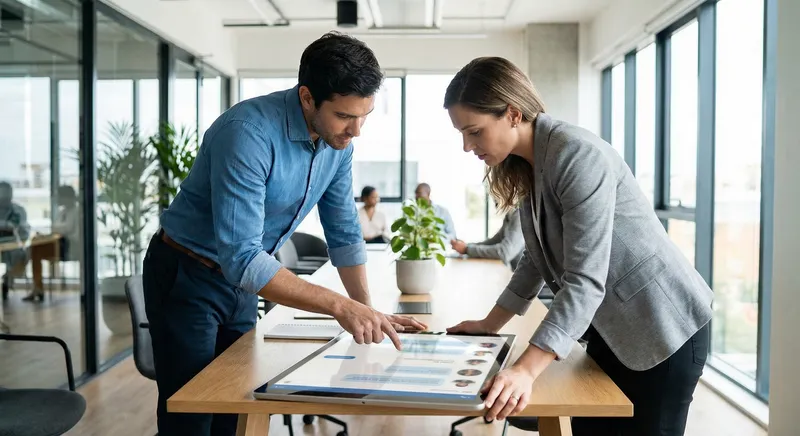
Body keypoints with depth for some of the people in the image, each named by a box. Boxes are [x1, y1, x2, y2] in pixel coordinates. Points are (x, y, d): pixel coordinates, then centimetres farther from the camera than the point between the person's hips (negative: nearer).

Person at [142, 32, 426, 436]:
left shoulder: (338, 142, -8)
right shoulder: (248, 132, -31)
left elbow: (343, 232, 1)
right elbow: (241, 258, -36)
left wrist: (366, 310, -8)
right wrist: (340, 305, -39)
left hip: (242, 281, 7)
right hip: (186, 278, -6)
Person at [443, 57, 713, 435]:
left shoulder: (578, 156, -26)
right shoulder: (528, 165, 4)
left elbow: (585, 280, -33)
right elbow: (537, 259, 10)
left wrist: (525, 370, -38)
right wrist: (490, 325, 7)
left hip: (662, 327, -8)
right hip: (611, 327, 8)